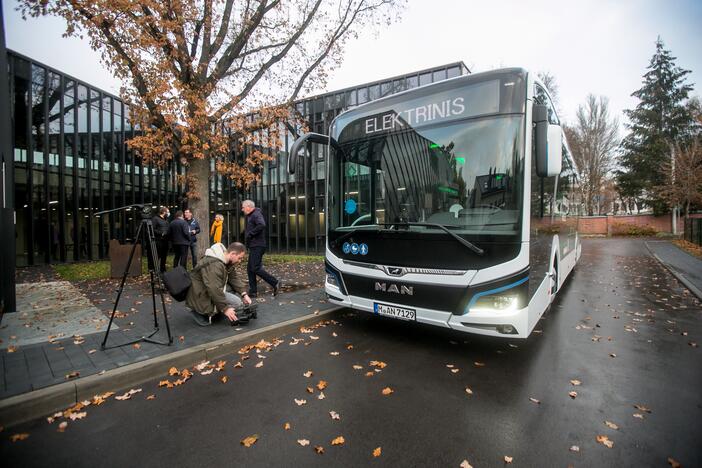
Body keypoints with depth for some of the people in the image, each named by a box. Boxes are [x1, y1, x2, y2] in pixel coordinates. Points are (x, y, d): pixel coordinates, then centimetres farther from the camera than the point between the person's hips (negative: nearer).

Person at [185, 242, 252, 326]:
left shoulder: (227, 261, 1)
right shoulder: (214, 265, -31)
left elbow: (235, 277, 4)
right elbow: (215, 290, -33)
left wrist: (244, 294, -6)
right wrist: (225, 308, -28)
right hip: (200, 297, -10)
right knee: (238, 303, -17)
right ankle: (201, 313, -7)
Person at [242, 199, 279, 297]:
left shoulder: (256, 214, -12)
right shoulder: (250, 216, 21)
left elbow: (262, 225, -30)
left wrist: (250, 234, -22)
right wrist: (246, 231, 8)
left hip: (257, 246, -11)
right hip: (254, 246, 11)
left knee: (256, 268, -13)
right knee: (250, 269, 11)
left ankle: (275, 282, -5)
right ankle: (253, 291, 16)